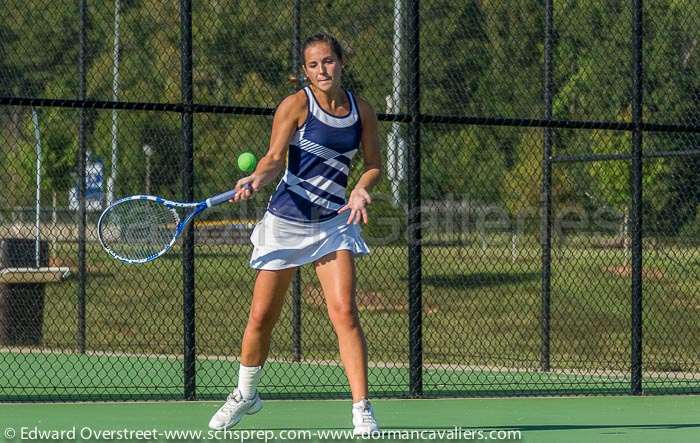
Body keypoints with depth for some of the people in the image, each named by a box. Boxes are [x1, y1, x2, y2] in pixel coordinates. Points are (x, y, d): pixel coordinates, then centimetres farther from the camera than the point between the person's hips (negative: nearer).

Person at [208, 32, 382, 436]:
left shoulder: (362, 111, 4)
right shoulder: (296, 105, -7)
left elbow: (374, 165, 11)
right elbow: (275, 157, -16)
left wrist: (362, 189, -10)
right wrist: (256, 179, -36)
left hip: (334, 222, 2)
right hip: (286, 219, -1)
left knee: (344, 311, -16)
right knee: (262, 316, 4)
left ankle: (362, 409, -14)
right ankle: (246, 394, 29)